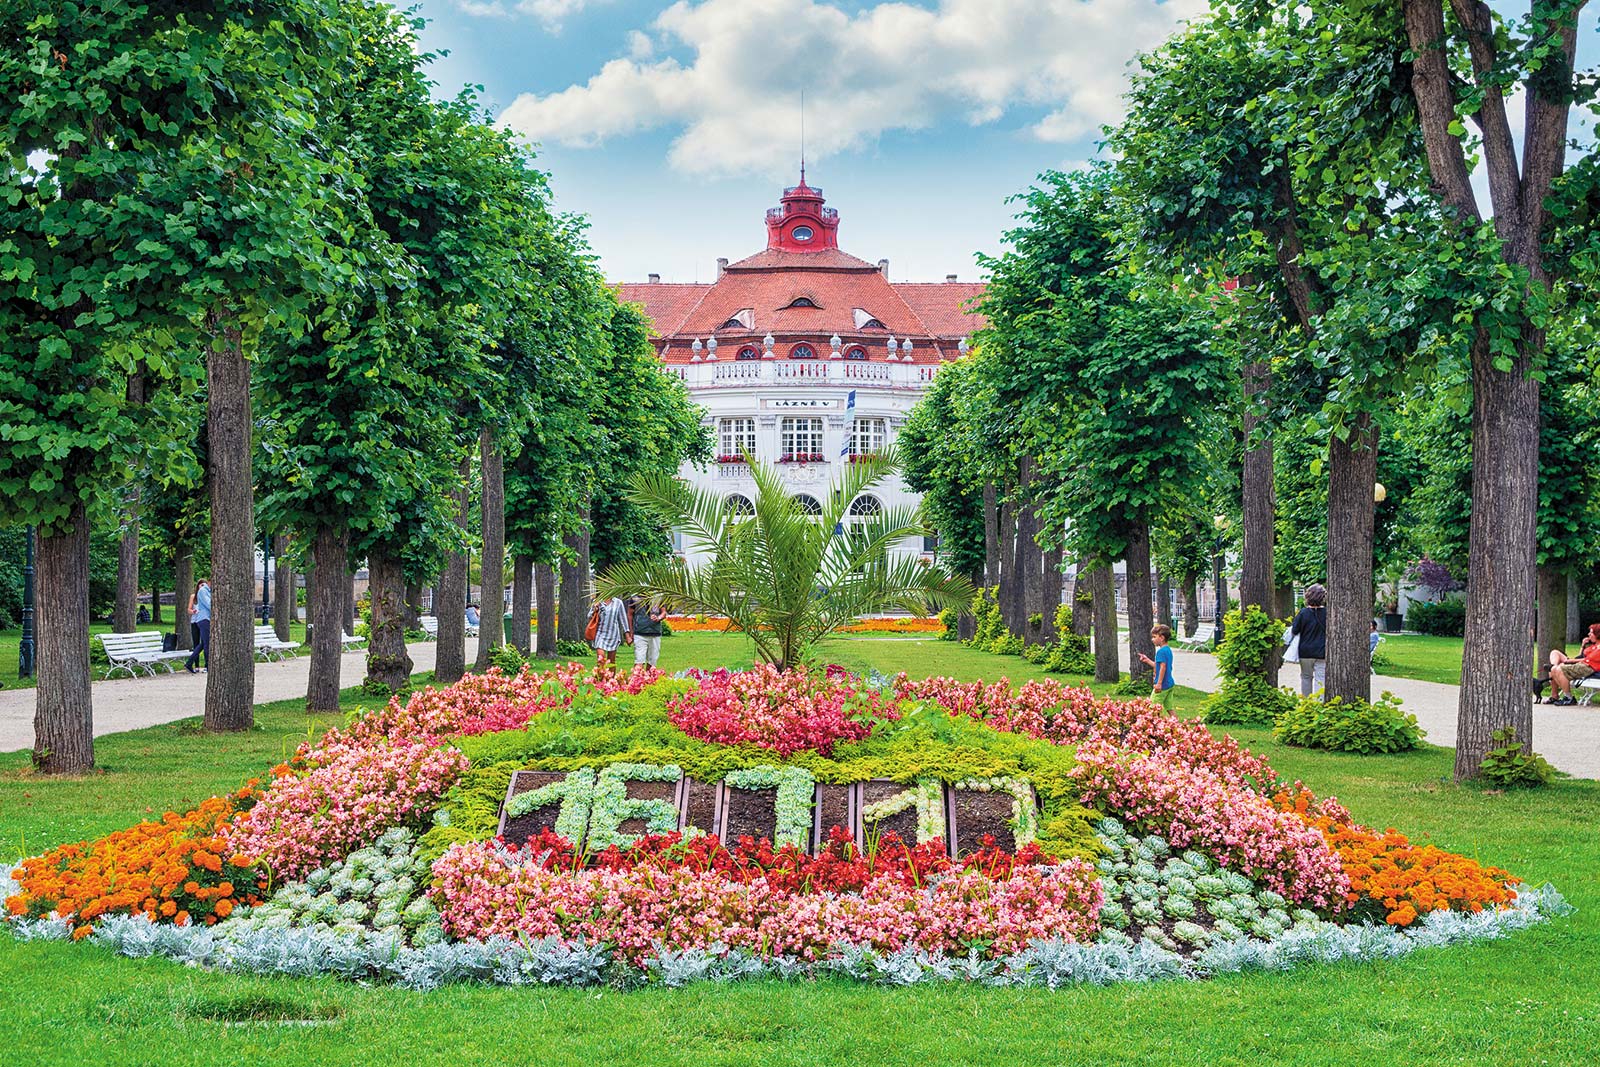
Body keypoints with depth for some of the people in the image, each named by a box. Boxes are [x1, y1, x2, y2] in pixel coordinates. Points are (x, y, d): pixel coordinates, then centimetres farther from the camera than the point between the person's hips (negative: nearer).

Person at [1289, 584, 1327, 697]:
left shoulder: (1303, 612, -12)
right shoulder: (1326, 613, -9)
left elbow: (1294, 631, -8)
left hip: (1305, 652, 0)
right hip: (1322, 653, 0)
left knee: (1306, 677, 17)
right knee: (1320, 679, 1)